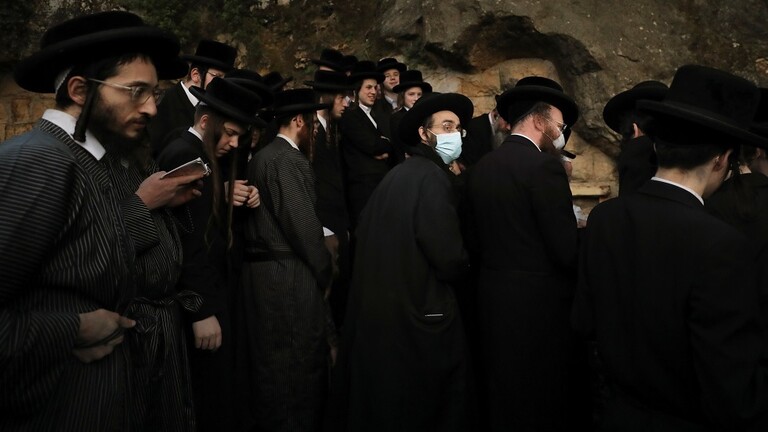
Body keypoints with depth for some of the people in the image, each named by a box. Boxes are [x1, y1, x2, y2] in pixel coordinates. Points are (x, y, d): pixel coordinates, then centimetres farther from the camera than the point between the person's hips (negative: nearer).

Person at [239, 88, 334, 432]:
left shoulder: (261, 157, 15)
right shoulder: (289, 161, -14)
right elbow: (303, 225, -17)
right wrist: (325, 273, -4)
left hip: (262, 270, 10)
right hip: (290, 276, -10)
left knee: (271, 362, 18)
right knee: (299, 365, 0)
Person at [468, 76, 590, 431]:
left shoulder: (482, 167, 8)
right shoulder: (543, 165, -15)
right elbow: (567, 251, -18)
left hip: (494, 299, 8)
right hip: (541, 304, -7)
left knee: (505, 403, 21)